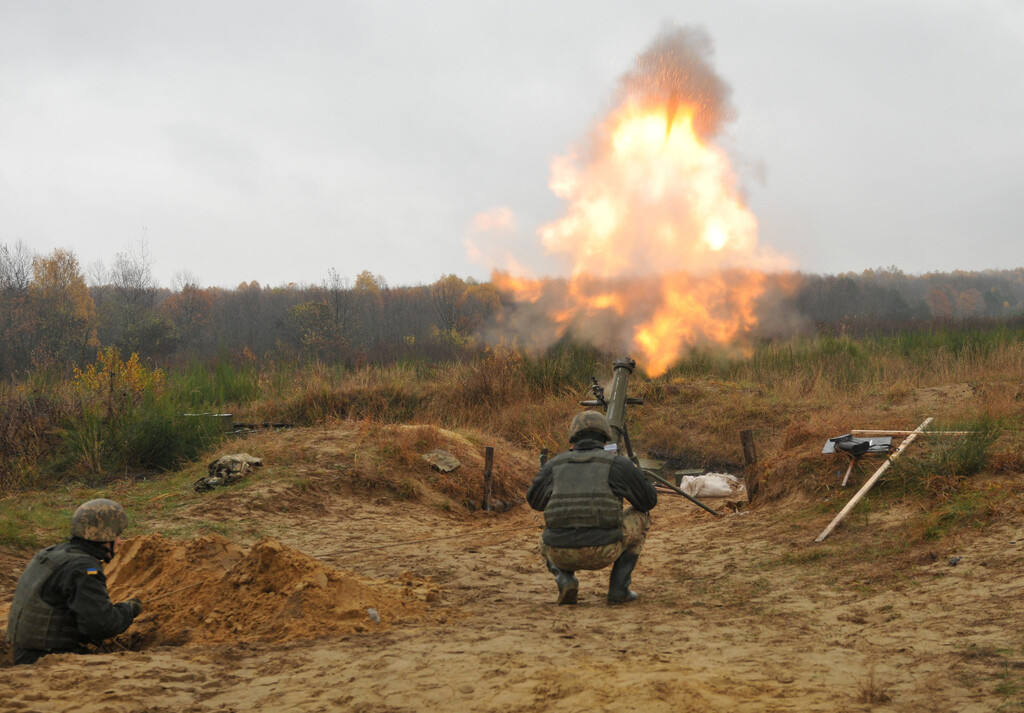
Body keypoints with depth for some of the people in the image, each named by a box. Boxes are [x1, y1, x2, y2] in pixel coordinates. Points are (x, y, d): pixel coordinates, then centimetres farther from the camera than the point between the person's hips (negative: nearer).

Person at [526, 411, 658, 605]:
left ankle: (565, 579, 7)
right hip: (603, 552, -3)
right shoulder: (617, 463, 5)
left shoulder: (554, 465, 12)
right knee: (640, 516, 25)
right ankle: (619, 588, 16)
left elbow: (534, 500, 28)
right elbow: (650, 500, 14)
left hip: (561, 555, 3)